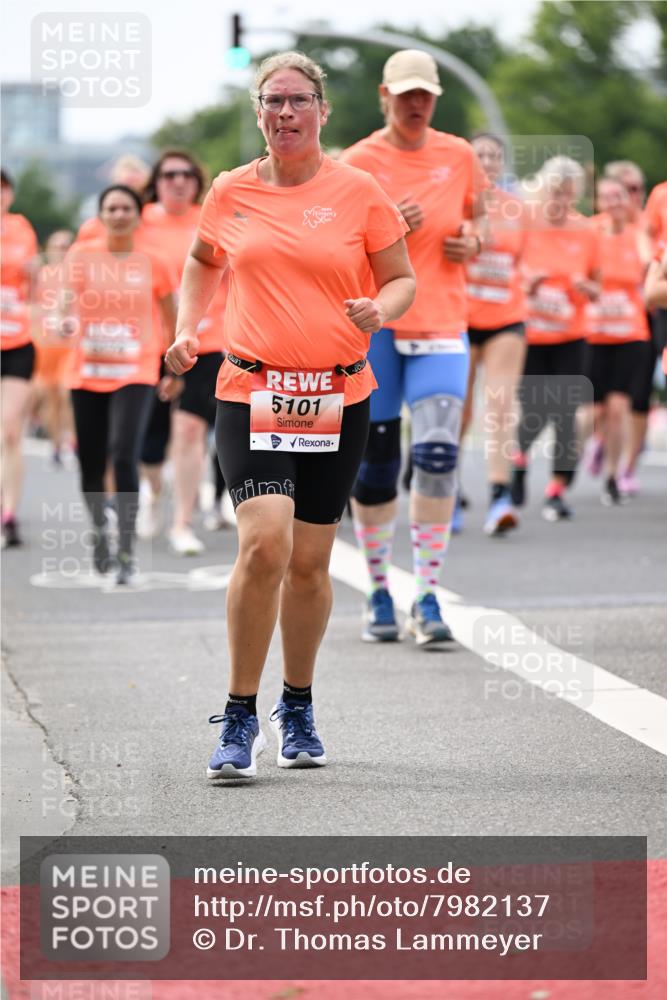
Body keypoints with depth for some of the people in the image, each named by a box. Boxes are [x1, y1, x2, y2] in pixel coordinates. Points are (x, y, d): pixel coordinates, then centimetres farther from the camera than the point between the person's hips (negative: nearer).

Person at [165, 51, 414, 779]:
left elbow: (401, 280, 7)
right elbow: (203, 262, 23)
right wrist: (187, 329, 8)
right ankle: (239, 718, -6)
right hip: (251, 392, -1)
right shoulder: (230, 192, 5)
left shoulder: (358, 192, 0)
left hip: (337, 399, 1)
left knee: (309, 562, 7)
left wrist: (380, 310, -14)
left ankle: (297, 709, 28)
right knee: (264, 543, -18)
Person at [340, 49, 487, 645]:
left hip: (442, 324, 1)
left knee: (438, 452, -14)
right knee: (375, 461, 3)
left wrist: (472, 242, 0)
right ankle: (379, 593, 18)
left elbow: (476, 220, 23)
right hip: (374, 323, -1)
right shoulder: (359, 161, 0)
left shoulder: (460, 156, 8)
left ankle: (428, 597, -10)